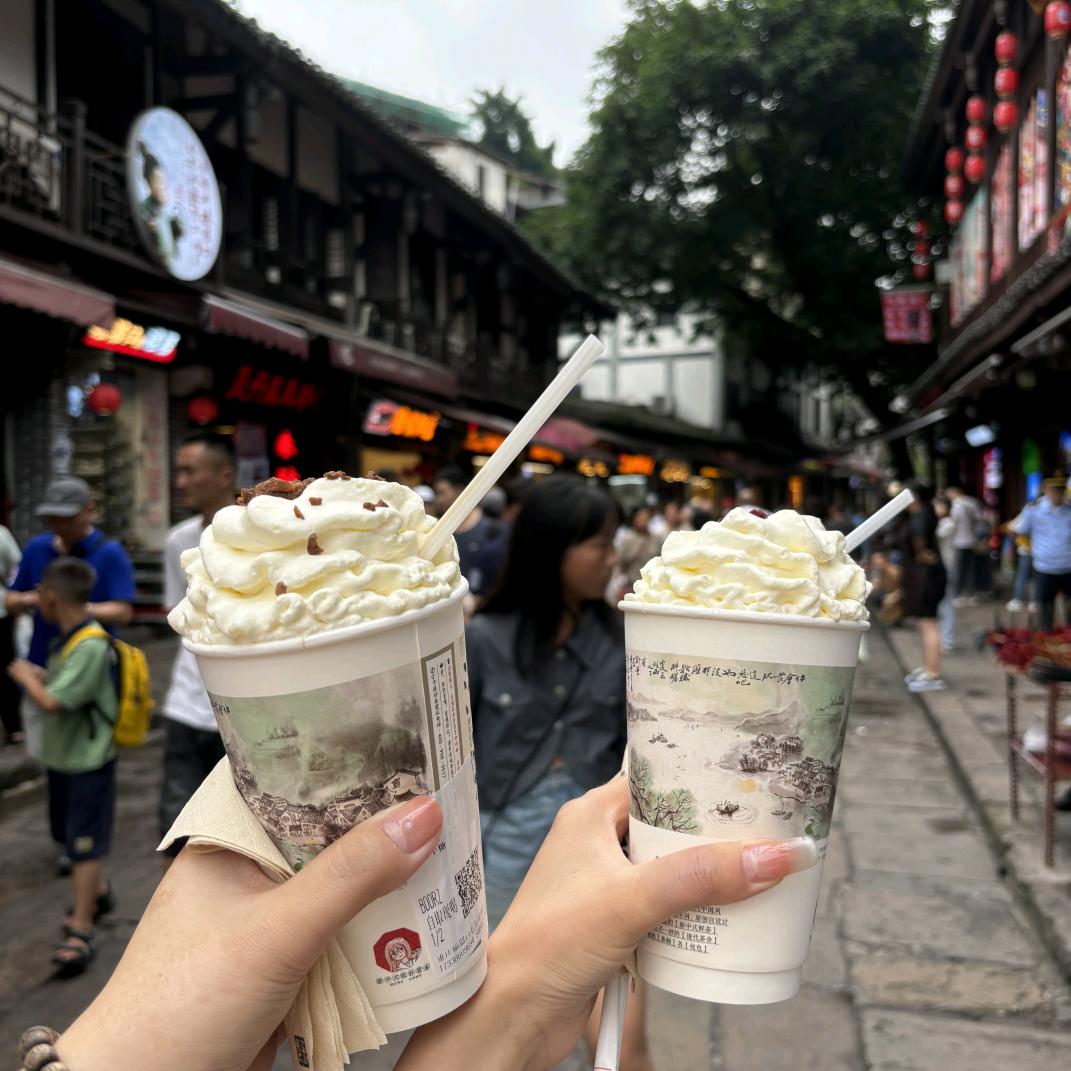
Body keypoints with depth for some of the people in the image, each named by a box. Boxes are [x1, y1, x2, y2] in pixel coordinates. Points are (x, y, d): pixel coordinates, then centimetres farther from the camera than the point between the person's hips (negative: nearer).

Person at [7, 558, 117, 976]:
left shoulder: (90, 646, -25)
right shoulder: (65, 638, 4)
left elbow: (52, 702, -27)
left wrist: (24, 675, -12)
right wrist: (35, 675, -4)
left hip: (88, 762, -9)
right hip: (62, 757, 9)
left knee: (84, 844, -2)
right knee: (71, 836, 22)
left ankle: (81, 930, 6)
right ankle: (97, 893, 43)